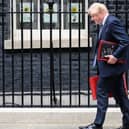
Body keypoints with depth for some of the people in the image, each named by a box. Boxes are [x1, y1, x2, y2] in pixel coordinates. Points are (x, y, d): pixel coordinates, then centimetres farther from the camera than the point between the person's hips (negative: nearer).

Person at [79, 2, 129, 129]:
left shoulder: (113, 21, -16)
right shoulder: (106, 24, 14)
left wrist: (115, 56, -25)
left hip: (111, 65, -10)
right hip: (112, 66, 10)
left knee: (102, 92, -5)